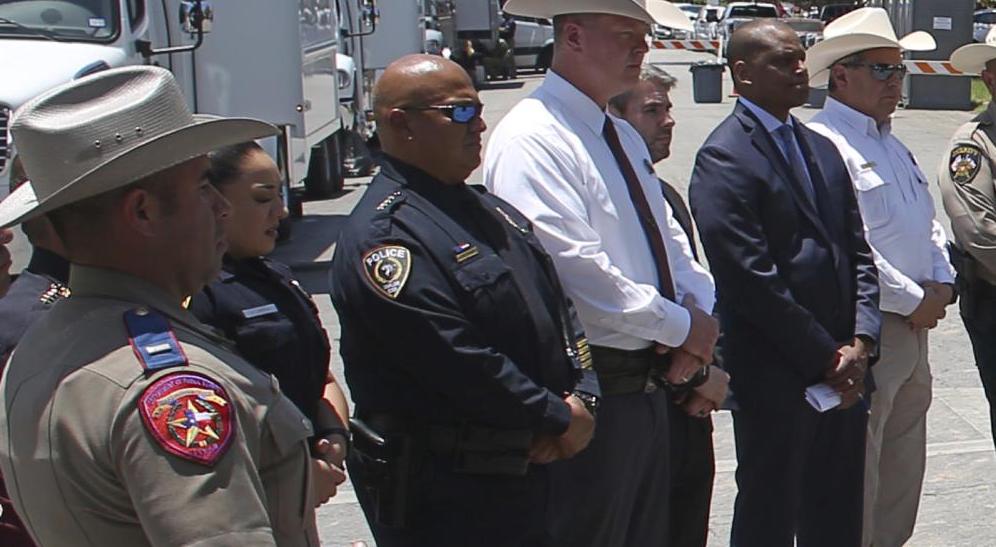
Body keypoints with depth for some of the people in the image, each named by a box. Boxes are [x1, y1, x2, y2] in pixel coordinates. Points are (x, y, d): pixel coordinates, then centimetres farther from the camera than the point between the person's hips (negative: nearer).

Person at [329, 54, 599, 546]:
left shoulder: (490, 211, 14)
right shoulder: (383, 235, -17)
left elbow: (558, 306, 14)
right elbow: (460, 362, -22)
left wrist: (582, 397, -3)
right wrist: (560, 419, -14)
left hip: (527, 471, 9)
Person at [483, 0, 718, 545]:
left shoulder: (624, 137, 15)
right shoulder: (532, 138, -16)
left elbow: (670, 240, 16)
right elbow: (576, 271, -25)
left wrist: (699, 314, -5)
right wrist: (683, 327, -16)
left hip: (649, 388, 9)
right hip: (592, 396, -9)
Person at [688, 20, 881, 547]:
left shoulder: (822, 149, 14)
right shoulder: (724, 157, -12)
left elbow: (858, 252, 13)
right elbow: (752, 280, -17)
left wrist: (860, 342, -2)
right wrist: (827, 357, -13)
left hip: (842, 370, 7)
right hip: (774, 378, -7)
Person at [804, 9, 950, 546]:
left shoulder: (894, 147, 18)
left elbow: (928, 224, 22)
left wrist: (942, 281, 3)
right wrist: (915, 300, -14)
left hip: (913, 326, 10)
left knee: (904, 465, 17)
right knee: (856, 470, -3)